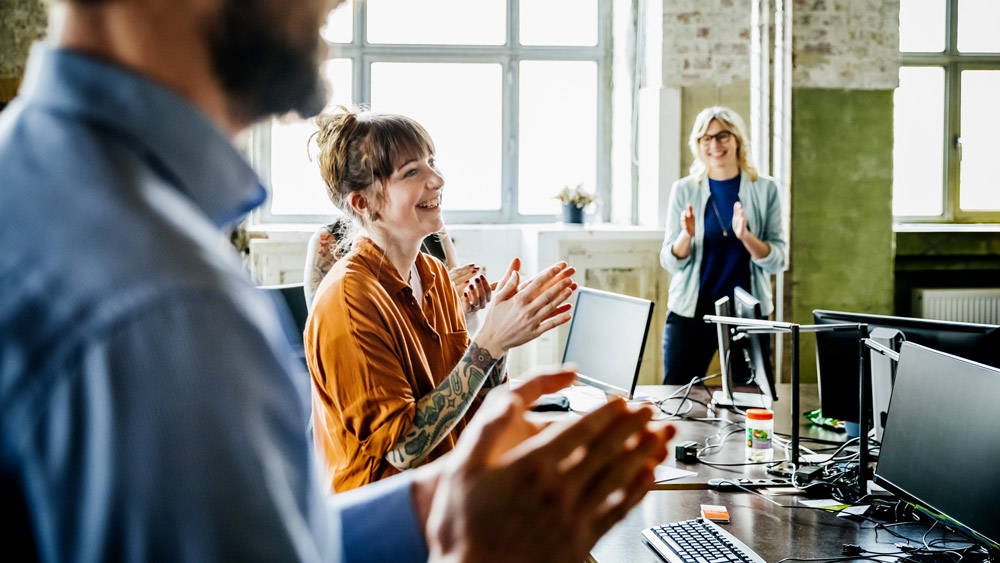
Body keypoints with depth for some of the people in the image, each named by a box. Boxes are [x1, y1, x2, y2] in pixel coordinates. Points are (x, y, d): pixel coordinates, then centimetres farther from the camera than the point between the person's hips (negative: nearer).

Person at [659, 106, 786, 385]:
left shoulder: (765, 190, 3)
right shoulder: (684, 190, 4)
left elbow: (777, 261, -1)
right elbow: (670, 262, 2)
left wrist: (746, 236, -18)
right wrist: (686, 236, -17)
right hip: (691, 311, 0)